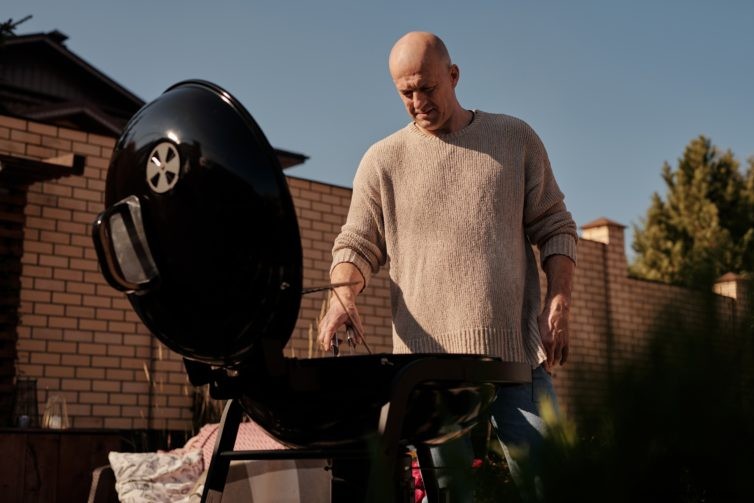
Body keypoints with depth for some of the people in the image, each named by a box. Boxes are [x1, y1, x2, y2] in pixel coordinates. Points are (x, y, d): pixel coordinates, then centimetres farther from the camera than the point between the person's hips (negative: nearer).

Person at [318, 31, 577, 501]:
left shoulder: (516, 138, 10)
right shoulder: (383, 160, 9)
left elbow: (555, 227, 10)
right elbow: (357, 244, 7)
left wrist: (559, 301, -3)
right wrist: (343, 296, -14)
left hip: (518, 352, 0)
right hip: (430, 357, 0)